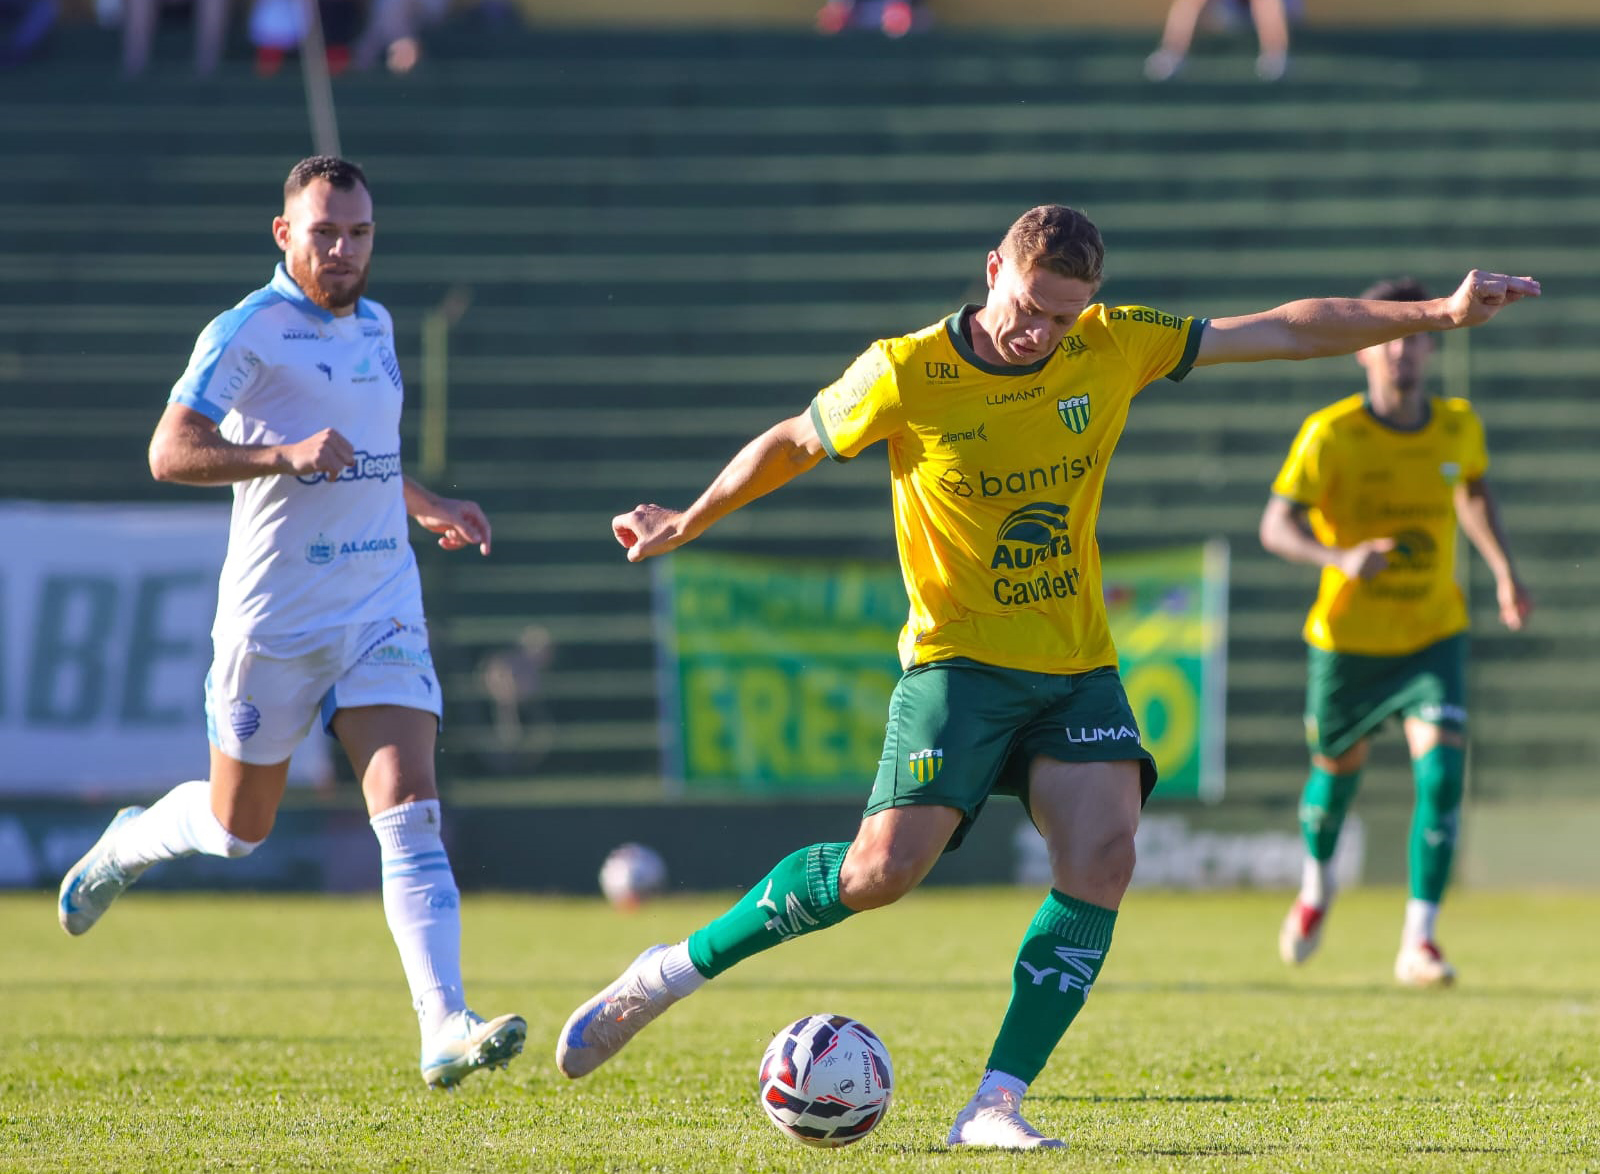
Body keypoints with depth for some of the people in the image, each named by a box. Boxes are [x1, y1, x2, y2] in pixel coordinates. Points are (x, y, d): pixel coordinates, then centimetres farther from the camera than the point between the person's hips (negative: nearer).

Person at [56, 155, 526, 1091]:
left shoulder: (374, 326, 13)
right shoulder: (248, 333, -10)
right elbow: (171, 453, -20)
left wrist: (427, 506, 17)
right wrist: (284, 455, -33)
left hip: (383, 611, 5)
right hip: (276, 618, -5)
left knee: (411, 810, -13)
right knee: (237, 829, 11)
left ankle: (446, 1031, -22)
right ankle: (128, 844, 45)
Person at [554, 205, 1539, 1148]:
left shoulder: (1114, 348, -2)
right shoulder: (905, 375, -12)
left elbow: (1286, 332, 3)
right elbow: (793, 444, 5)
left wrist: (1440, 313, 1)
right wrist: (686, 525, 15)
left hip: (1079, 665, 4)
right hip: (960, 656, -4)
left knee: (1103, 857, -18)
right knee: (886, 866, -19)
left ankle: (996, 1104, -14)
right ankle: (675, 971, 0)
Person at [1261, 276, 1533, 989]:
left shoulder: (1459, 428, -5)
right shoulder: (1329, 435, -16)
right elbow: (1276, 527, -21)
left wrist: (1504, 570, 10)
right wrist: (1340, 559, -39)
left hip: (1433, 635, 1)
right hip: (1347, 636, -1)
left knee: (1441, 770, -18)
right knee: (1339, 769, 15)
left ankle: (1419, 942, -15)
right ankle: (1316, 889, 49)